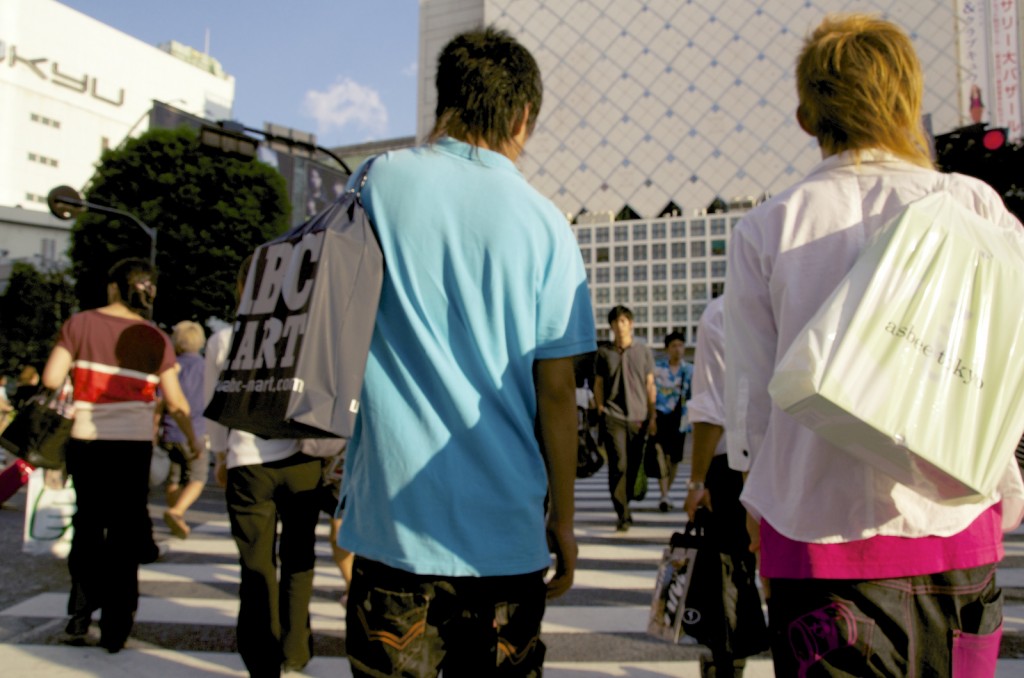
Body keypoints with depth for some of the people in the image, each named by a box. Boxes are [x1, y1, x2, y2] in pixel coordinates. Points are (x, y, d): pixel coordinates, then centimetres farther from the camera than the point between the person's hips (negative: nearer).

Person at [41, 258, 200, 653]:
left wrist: (77, 371, 14)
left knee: (88, 523, 20)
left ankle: (80, 615, 24)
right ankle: (115, 627, 15)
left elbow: (51, 379, -6)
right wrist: (192, 440, 13)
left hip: (85, 440, 1)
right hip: (134, 445, -1)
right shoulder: (155, 340, -3)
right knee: (125, 531, 10)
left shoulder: (80, 324, -3)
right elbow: (175, 403, -2)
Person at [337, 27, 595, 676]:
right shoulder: (543, 222, -3)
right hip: (505, 526, 0)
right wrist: (563, 518, 9)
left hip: (392, 511, 1)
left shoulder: (380, 182, 0)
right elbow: (556, 391, -3)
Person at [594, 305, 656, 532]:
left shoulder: (643, 352, 9)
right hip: (613, 417, -2)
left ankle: (624, 505, 27)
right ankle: (623, 515, -7)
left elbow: (650, 386, 10)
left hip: (638, 417, 2)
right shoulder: (604, 353, 6)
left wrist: (652, 416, 6)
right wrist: (601, 411, 2)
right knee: (618, 465, -10)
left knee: (634, 466, 7)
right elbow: (598, 384, 10)